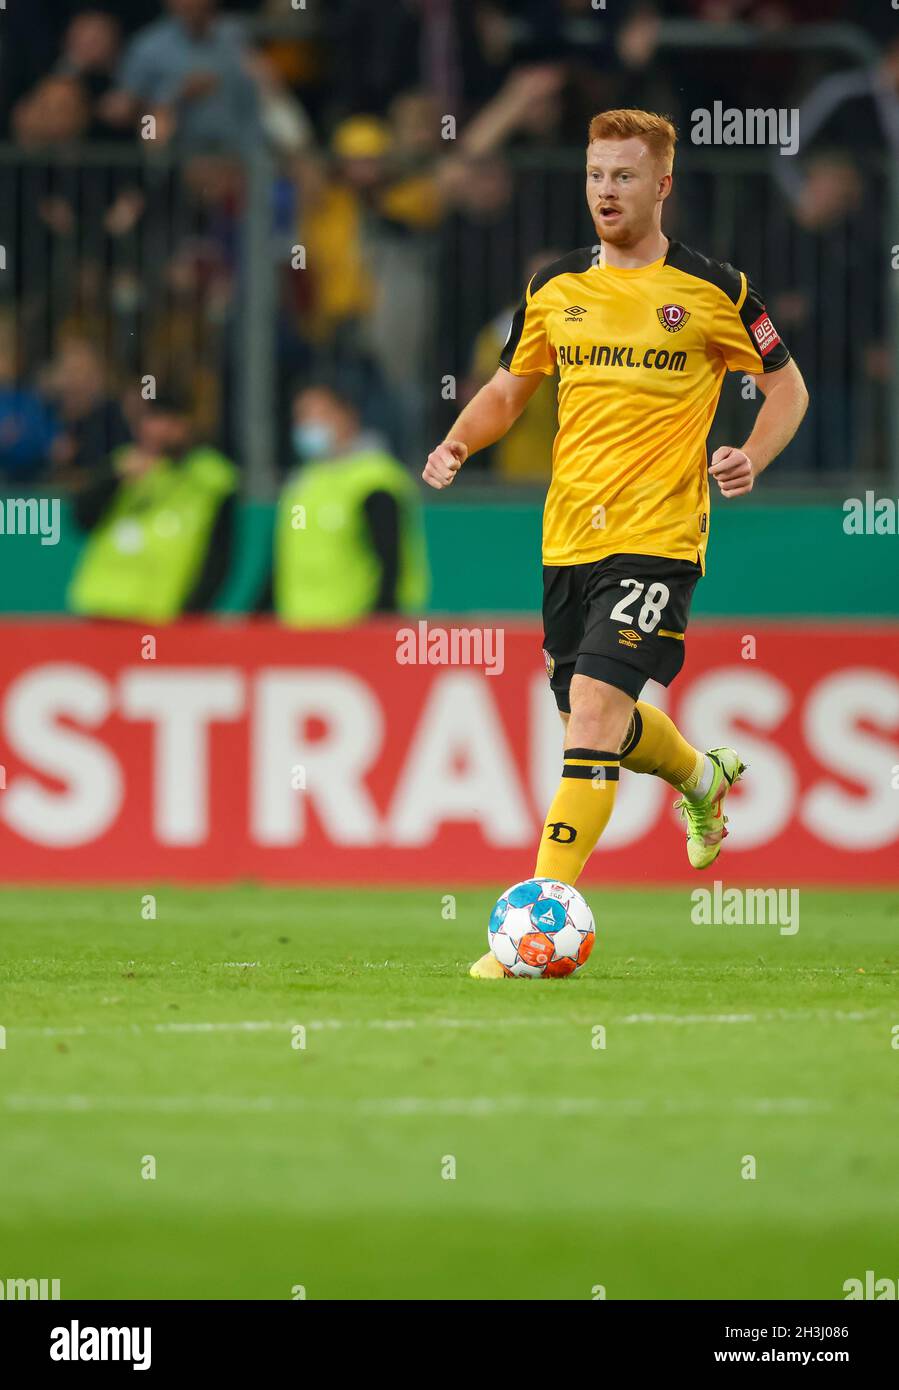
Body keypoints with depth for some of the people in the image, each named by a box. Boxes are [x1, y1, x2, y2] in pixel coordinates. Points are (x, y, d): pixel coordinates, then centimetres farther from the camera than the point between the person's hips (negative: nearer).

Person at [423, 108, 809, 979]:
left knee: (595, 708, -19)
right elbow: (508, 390, 21)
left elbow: (787, 387, 8)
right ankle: (702, 778, 48)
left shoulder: (711, 290, -2)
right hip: (569, 538, 5)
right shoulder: (555, 289, 9)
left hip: (657, 538, -5)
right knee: (595, 722, 14)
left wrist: (751, 458, -11)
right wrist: (459, 442, 0)